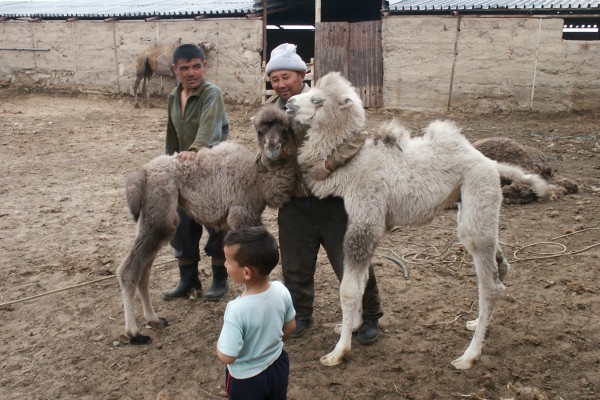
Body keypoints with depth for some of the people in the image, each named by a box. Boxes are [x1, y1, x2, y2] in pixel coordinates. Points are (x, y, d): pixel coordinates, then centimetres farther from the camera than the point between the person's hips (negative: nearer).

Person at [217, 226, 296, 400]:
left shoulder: (237, 309, -35)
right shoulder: (281, 290, -18)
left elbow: (226, 356, -29)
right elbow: (290, 327, -1)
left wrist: (219, 343, -8)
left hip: (246, 379, -4)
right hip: (278, 365, 5)